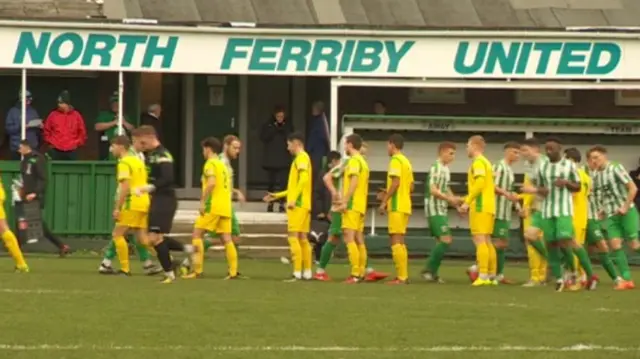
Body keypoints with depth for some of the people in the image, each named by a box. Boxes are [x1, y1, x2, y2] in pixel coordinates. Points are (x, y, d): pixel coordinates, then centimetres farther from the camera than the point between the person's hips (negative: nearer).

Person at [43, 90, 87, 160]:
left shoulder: (76, 115, 2)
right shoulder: (53, 115, 2)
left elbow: (82, 132, 10)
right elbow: (46, 131, 12)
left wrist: (77, 144, 3)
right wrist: (50, 143, 4)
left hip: (71, 151, 0)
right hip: (55, 151, 0)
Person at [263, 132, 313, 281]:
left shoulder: (301, 158, -9)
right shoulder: (302, 159, 21)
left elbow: (303, 179, -23)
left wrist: (293, 199, -25)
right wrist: (278, 195, 27)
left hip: (298, 204, -10)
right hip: (304, 204, 10)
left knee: (293, 236, -11)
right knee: (302, 238, 10)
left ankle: (297, 273, -16)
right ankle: (307, 272, 10)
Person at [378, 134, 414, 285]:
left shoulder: (395, 160, -10)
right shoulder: (406, 161, 18)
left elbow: (395, 183, -20)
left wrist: (385, 201, -15)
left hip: (396, 206, -9)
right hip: (405, 206, 9)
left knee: (396, 241, -10)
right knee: (399, 242, 14)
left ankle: (401, 277, -14)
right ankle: (403, 276, 14)